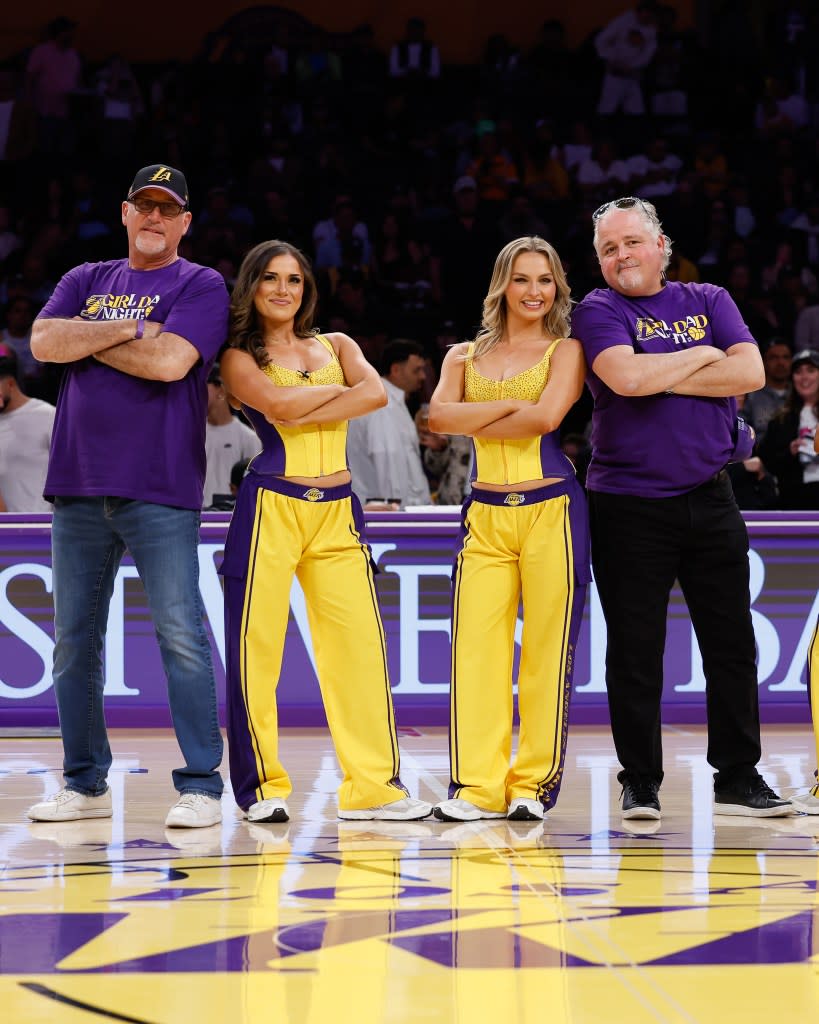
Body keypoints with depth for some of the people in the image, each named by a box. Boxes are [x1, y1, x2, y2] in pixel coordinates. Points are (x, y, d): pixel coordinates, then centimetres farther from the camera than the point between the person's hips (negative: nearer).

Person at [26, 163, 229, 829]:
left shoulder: (201, 287, 3)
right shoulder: (86, 282, 17)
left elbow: (170, 360, -14)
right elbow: (44, 342, 0)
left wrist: (89, 341, -3)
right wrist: (126, 329, -8)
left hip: (161, 489, -5)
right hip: (79, 486, 5)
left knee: (181, 635, -9)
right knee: (74, 639, 8)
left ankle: (201, 786, -4)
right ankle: (86, 785, 17)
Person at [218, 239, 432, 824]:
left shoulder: (336, 346, 16)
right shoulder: (240, 358, 6)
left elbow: (377, 394, -4)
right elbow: (277, 404, -14)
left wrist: (301, 414, -11)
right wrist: (338, 388, 0)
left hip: (337, 512, 3)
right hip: (271, 507, -3)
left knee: (360, 641, -2)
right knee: (257, 644, -4)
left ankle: (372, 786, 1)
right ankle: (262, 787, 4)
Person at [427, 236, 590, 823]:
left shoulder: (565, 351, 6)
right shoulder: (466, 356, 15)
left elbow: (547, 416, -11)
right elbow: (439, 417, -2)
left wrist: (476, 423, -2)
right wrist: (509, 406, -9)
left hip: (550, 509, -3)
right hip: (486, 515, 3)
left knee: (546, 649, -3)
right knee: (474, 645, -5)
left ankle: (533, 785, 3)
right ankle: (479, 786, -2)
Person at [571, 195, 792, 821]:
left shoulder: (708, 301, 10)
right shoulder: (599, 312, 0)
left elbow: (751, 373, -5)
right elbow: (625, 377, -20)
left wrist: (661, 378, -9)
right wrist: (701, 356, -7)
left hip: (710, 501, 3)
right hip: (628, 506, -3)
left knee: (732, 644, 5)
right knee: (635, 652, 1)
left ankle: (738, 779, 14)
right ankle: (640, 784, 11)